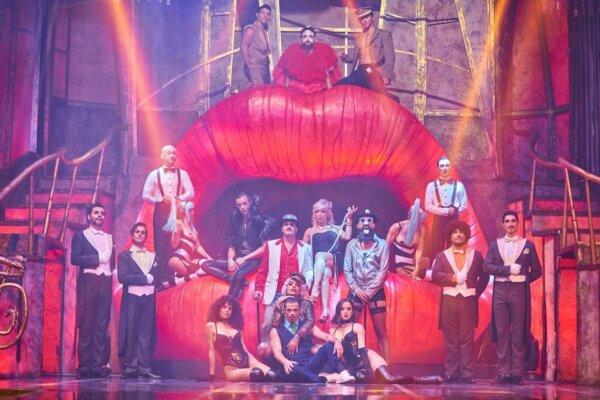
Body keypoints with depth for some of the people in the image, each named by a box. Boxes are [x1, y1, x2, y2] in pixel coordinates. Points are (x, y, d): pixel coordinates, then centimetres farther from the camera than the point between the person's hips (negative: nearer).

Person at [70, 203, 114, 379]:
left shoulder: (109, 237, 21)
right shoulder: (80, 235, 8)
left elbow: (111, 260, 18)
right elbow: (75, 258, -5)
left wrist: (114, 269, -1)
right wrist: (97, 258, -11)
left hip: (106, 283, 4)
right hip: (88, 281, -4)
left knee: (102, 325, -1)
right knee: (86, 324, -5)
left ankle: (98, 365, -1)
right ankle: (84, 366, -3)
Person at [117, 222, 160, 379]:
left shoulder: (153, 256, 17)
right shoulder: (125, 255, 6)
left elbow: (156, 277, 8)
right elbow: (122, 276, -8)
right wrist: (145, 278, -9)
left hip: (149, 298, 3)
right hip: (132, 298, -3)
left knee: (146, 334, 0)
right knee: (130, 333, -4)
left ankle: (144, 369, 0)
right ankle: (129, 369, 0)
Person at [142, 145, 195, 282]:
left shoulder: (182, 174, 8)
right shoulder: (154, 175, 6)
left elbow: (191, 193, 1)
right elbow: (145, 195, 3)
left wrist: (180, 198, -17)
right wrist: (160, 200, -10)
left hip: (178, 214, 1)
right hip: (161, 214, -1)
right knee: (161, 248, -2)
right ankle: (163, 279, 2)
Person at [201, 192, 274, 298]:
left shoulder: (260, 220, -5)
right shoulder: (236, 220, 12)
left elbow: (265, 248, -9)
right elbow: (232, 245, 14)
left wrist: (244, 259, -11)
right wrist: (230, 259, -7)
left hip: (253, 260, -7)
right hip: (238, 260, 7)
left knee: (238, 275, -38)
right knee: (206, 265, -9)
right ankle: (240, 282, -25)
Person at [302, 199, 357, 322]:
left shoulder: (335, 228, 25)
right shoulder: (310, 231, 25)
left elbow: (347, 237, 7)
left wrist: (349, 219, 5)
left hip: (334, 261, -1)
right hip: (316, 264, 1)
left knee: (320, 255, -36)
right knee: (325, 274, -36)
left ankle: (315, 287, -52)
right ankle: (325, 309, -53)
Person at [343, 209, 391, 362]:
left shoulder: (382, 245, 1)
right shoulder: (351, 245, 5)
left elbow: (383, 271, -4)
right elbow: (347, 270, 3)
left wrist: (369, 291, -11)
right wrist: (357, 290, -8)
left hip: (376, 292, -1)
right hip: (356, 292, 1)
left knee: (381, 332, 0)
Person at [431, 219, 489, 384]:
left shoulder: (476, 255, 12)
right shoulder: (442, 256, 10)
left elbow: (484, 276, 14)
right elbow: (435, 275, -4)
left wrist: (477, 292, 3)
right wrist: (454, 278, -14)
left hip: (468, 300, 0)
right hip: (449, 300, 0)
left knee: (467, 339, -2)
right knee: (451, 339, 2)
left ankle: (467, 373, -2)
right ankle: (451, 373, 5)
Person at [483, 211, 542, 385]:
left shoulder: (528, 245, 8)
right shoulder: (495, 244, 11)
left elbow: (537, 271, 9)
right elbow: (487, 266, -1)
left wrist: (522, 280, 0)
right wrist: (508, 269, -12)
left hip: (519, 290, -1)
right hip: (500, 290, 1)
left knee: (518, 332, -2)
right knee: (502, 331, 0)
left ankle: (517, 372, 0)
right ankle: (503, 372, 3)